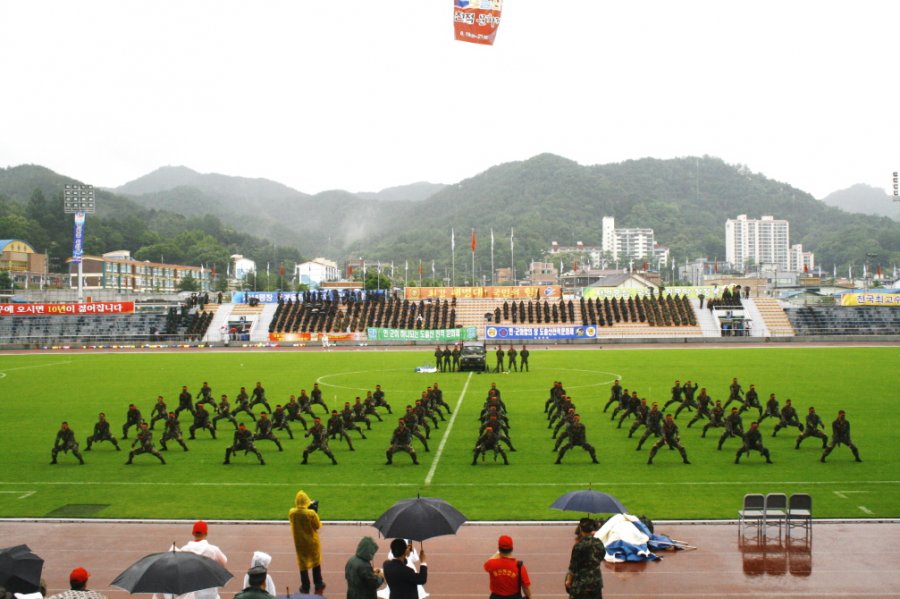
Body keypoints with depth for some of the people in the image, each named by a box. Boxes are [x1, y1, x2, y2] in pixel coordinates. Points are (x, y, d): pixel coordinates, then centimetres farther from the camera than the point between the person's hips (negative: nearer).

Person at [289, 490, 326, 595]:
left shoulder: (291, 512, -16)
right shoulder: (311, 513, -25)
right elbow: (318, 526, -12)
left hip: (299, 542, 1)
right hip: (312, 541, -1)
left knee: (302, 564, 15)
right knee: (316, 562, 20)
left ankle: (305, 587, 21)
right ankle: (318, 584, 30)